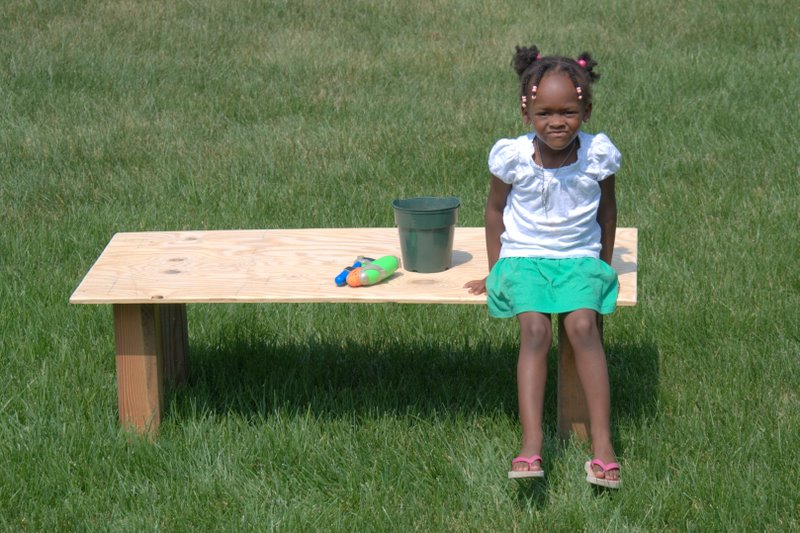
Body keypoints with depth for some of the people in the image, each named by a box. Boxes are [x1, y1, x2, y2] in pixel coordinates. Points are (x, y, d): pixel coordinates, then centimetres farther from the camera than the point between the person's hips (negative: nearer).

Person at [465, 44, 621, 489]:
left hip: (579, 258, 0)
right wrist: (495, 271, 11)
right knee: (535, 328, -27)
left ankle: (602, 442, -26)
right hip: (524, 257, 0)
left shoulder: (598, 155, -6)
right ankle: (532, 443, -33)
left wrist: (604, 267, 15)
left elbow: (607, 209, 11)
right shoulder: (512, 156, -9)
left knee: (583, 324, -27)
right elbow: (496, 210, 7)